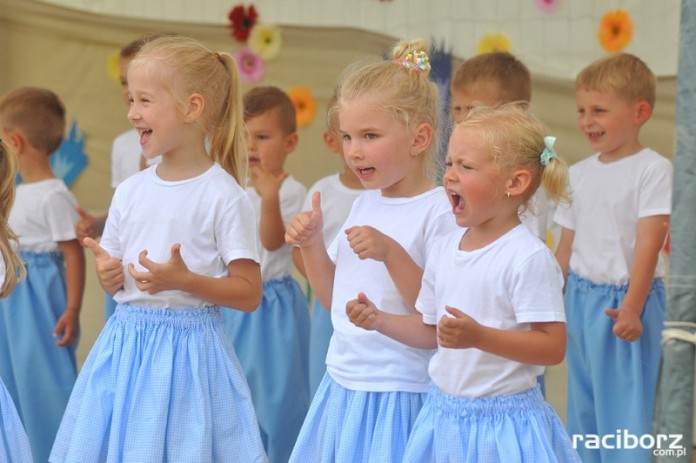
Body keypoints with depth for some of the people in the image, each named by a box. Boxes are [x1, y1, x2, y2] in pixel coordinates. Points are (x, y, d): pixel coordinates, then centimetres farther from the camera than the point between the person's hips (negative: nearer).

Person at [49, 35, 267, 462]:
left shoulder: (224, 196, -9)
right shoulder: (130, 191, 7)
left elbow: (249, 294, -10)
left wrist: (184, 280, -22)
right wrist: (108, 275, -5)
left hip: (189, 349, -5)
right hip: (125, 343, 5)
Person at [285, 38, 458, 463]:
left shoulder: (439, 212, -15)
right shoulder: (365, 203, 10)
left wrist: (391, 253, -28)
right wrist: (312, 244, 3)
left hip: (398, 392, -7)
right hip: (342, 385, 8)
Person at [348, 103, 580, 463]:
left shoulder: (529, 257, -16)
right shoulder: (444, 249, 6)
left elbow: (553, 347, -20)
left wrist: (479, 336, -28)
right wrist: (379, 320, 4)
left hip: (503, 421, -6)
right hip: (443, 414, 6)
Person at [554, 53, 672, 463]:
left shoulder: (653, 169, -10)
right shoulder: (579, 174, 9)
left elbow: (648, 243, -16)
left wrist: (631, 307, -23)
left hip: (626, 300, -6)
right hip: (581, 298, 6)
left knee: (624, 407, -4)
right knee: (583, 406, 12)